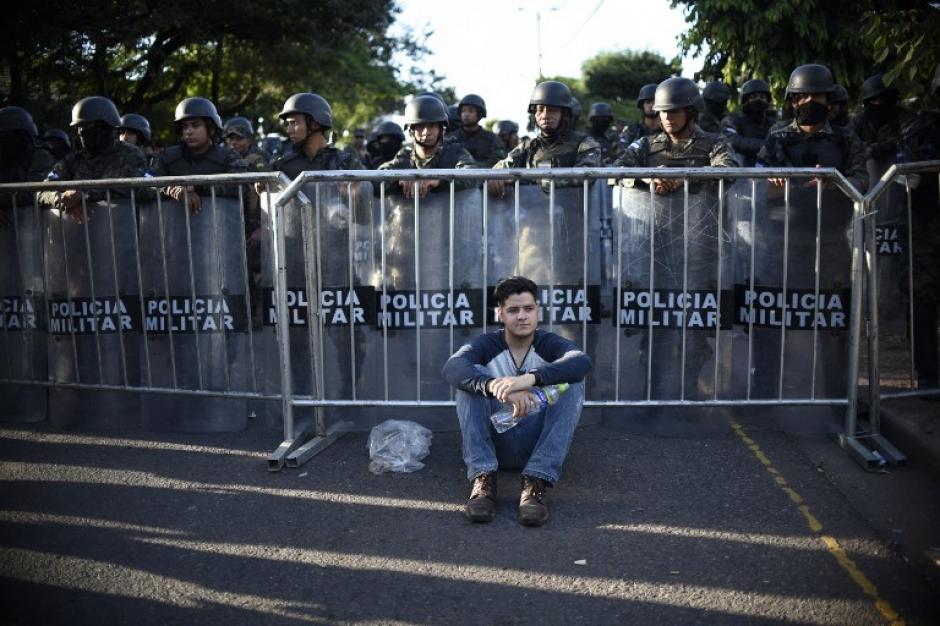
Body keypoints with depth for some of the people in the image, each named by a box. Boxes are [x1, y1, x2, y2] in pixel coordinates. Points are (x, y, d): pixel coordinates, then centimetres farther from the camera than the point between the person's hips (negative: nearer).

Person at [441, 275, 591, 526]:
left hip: (538, 444, 0)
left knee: (573, 382, -20)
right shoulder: (487, 345, -1)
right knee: (473, 378, -19)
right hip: (495, 443, 0)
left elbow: (582, 361, -26)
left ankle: (536, 482, -29)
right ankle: (483, 479, -29)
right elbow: (451, 368, -25)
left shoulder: (550, 343, -1)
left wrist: (531, 378, -44)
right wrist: (495, 386, -44)